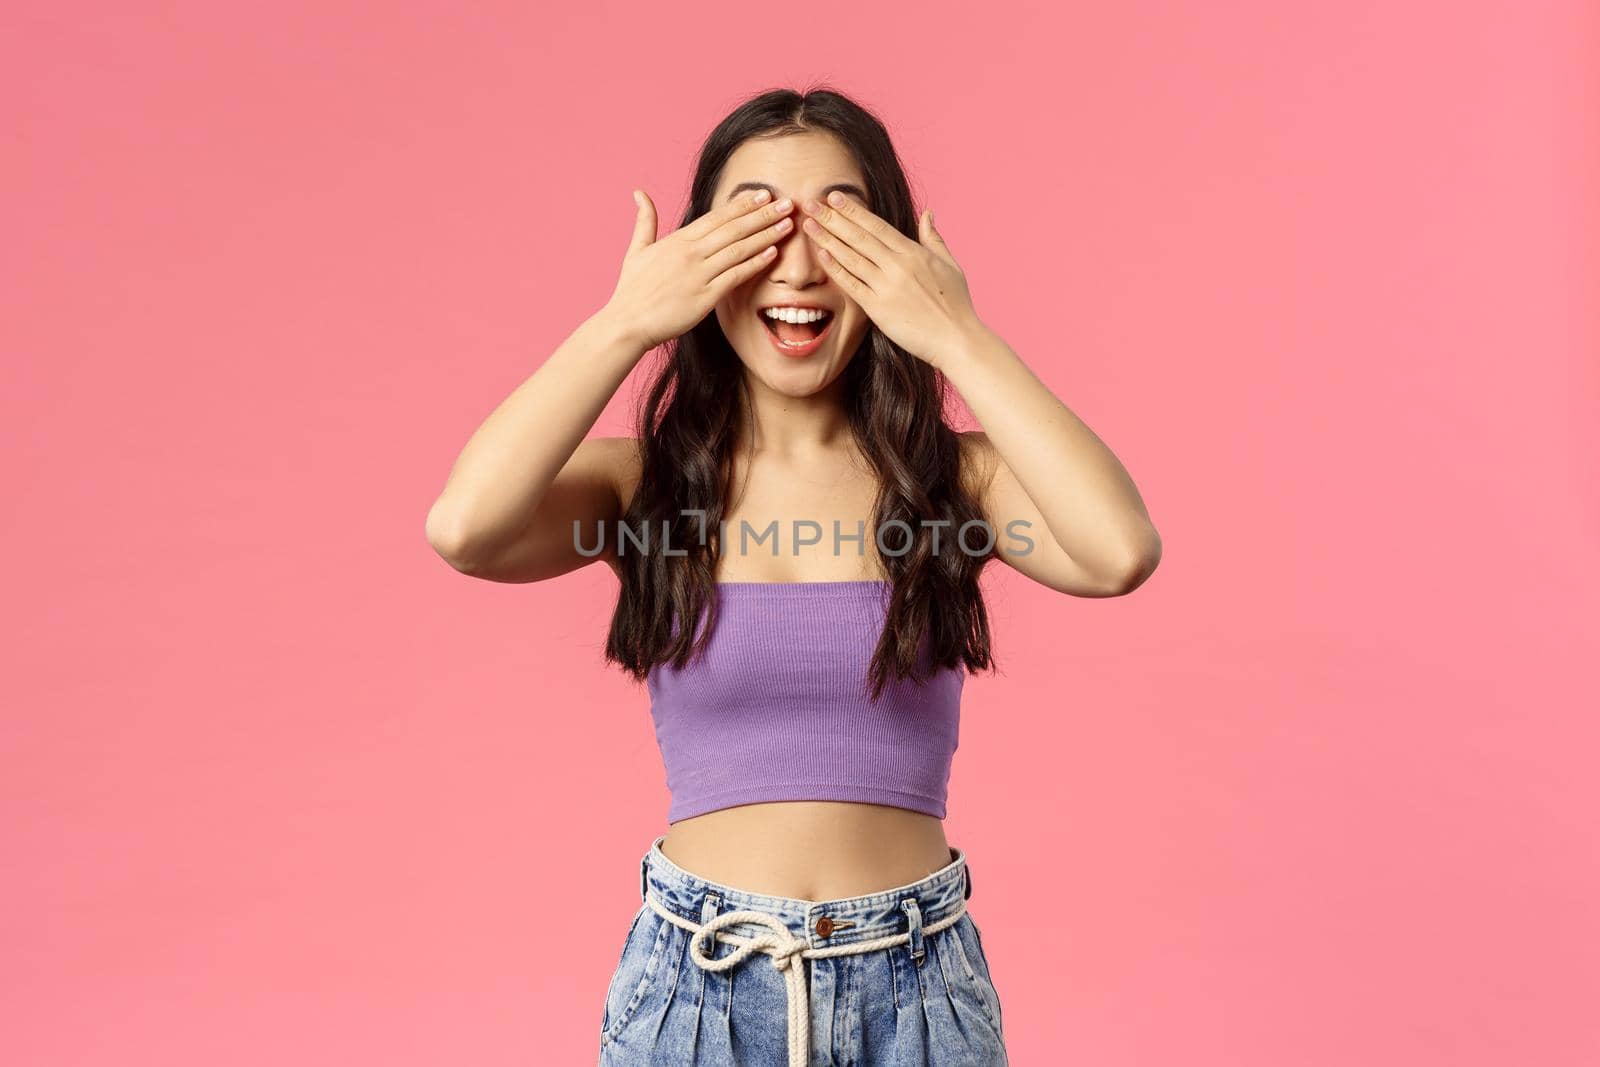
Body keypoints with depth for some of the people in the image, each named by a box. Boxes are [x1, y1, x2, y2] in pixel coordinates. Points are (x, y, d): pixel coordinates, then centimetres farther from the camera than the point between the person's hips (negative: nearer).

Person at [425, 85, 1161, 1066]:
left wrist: (959, 336, -18)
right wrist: (625, 322, -17)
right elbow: (463, 528, -23)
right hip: (691, 979, 0)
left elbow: (1122, 552, -24)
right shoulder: (643, 483, -5)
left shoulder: (956, 478, -5)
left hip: (915, 984, 1)